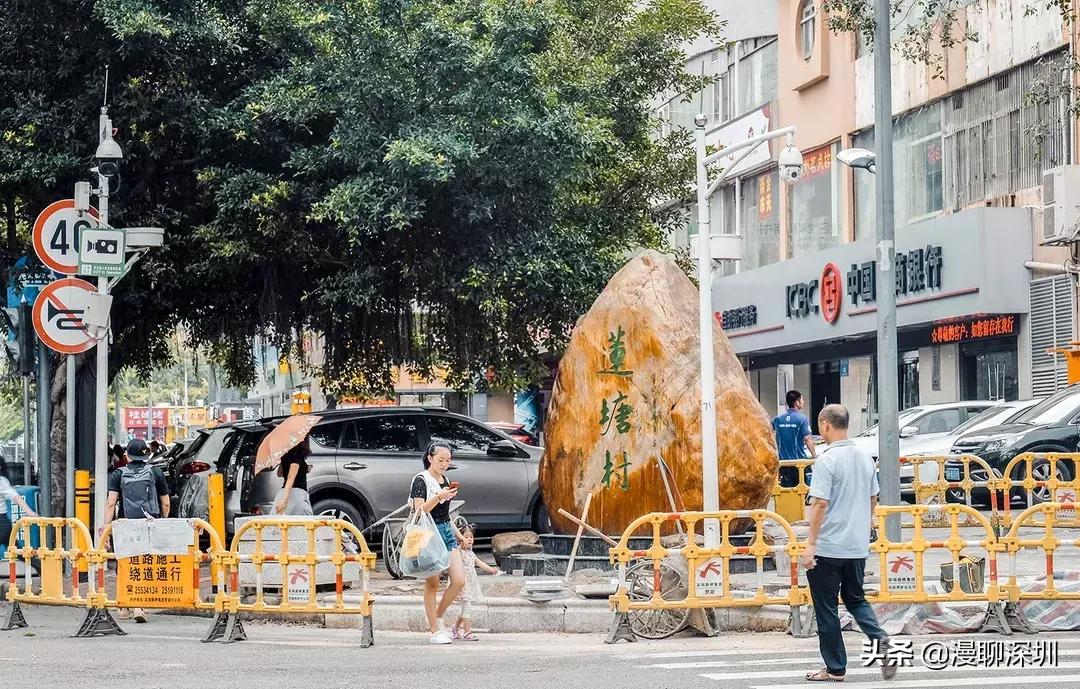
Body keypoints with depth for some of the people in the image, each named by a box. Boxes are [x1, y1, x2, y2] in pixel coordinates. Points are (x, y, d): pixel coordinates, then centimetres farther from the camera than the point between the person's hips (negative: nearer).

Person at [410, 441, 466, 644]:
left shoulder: (445, 480, 15)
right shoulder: (421, 480, -7)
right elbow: (420, 510, -16)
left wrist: (457, 533, 24)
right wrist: (439, 497, -27)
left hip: (446, 530, 7)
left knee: (459, 580, -3)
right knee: (432, 583, -3)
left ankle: (437, 618, 15)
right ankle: (435, 631, 2)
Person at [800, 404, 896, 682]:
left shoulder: (826, 461, -16)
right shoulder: (865, 459, 6)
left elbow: (820, 504, -20)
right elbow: (873, 500, 14)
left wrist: (810, 544, -16)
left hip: (828, 547, -7)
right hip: (858, 546, 7)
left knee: (826, 608, 5)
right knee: (855, 599, 19)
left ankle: (835, 668, 11)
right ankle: (880, 641, -5)